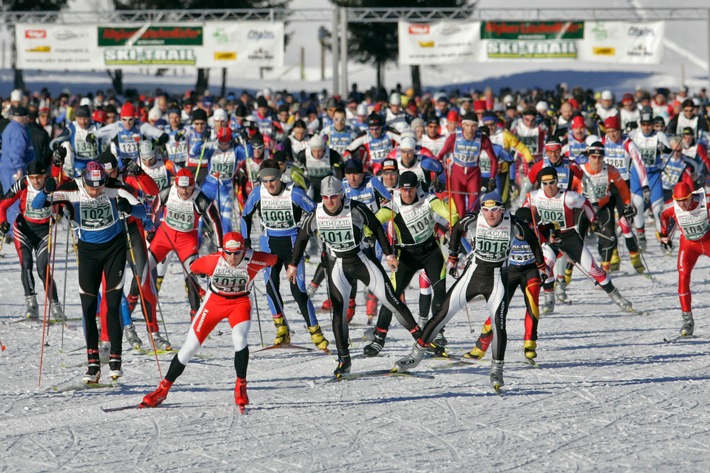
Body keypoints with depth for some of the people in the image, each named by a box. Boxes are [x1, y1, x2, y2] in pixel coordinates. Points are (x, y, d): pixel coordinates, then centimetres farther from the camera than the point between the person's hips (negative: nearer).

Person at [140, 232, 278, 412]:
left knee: (240, 339, -29)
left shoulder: (253, 261, -27)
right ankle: (163, 389, 14)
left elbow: (272, 259, -5)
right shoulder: (213, 261, -26)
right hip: (214, 301, 1)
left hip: (240, 303, -1)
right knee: (190, 346, 0)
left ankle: (241, 387, -11)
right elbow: (193, 268, -4)